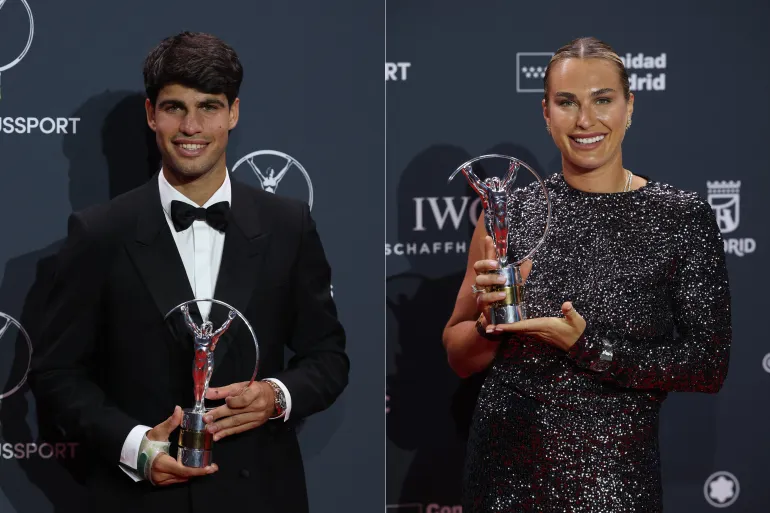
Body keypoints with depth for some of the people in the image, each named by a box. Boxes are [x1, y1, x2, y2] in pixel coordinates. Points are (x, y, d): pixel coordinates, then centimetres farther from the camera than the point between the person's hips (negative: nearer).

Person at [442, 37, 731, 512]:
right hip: (505, 470, 2)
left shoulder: (683, 217, -5)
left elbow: (710, 368, -8)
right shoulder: (510, 210, 0)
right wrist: (491, 320, -14)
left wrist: (588, 347, -17)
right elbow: (460, 358, 7)